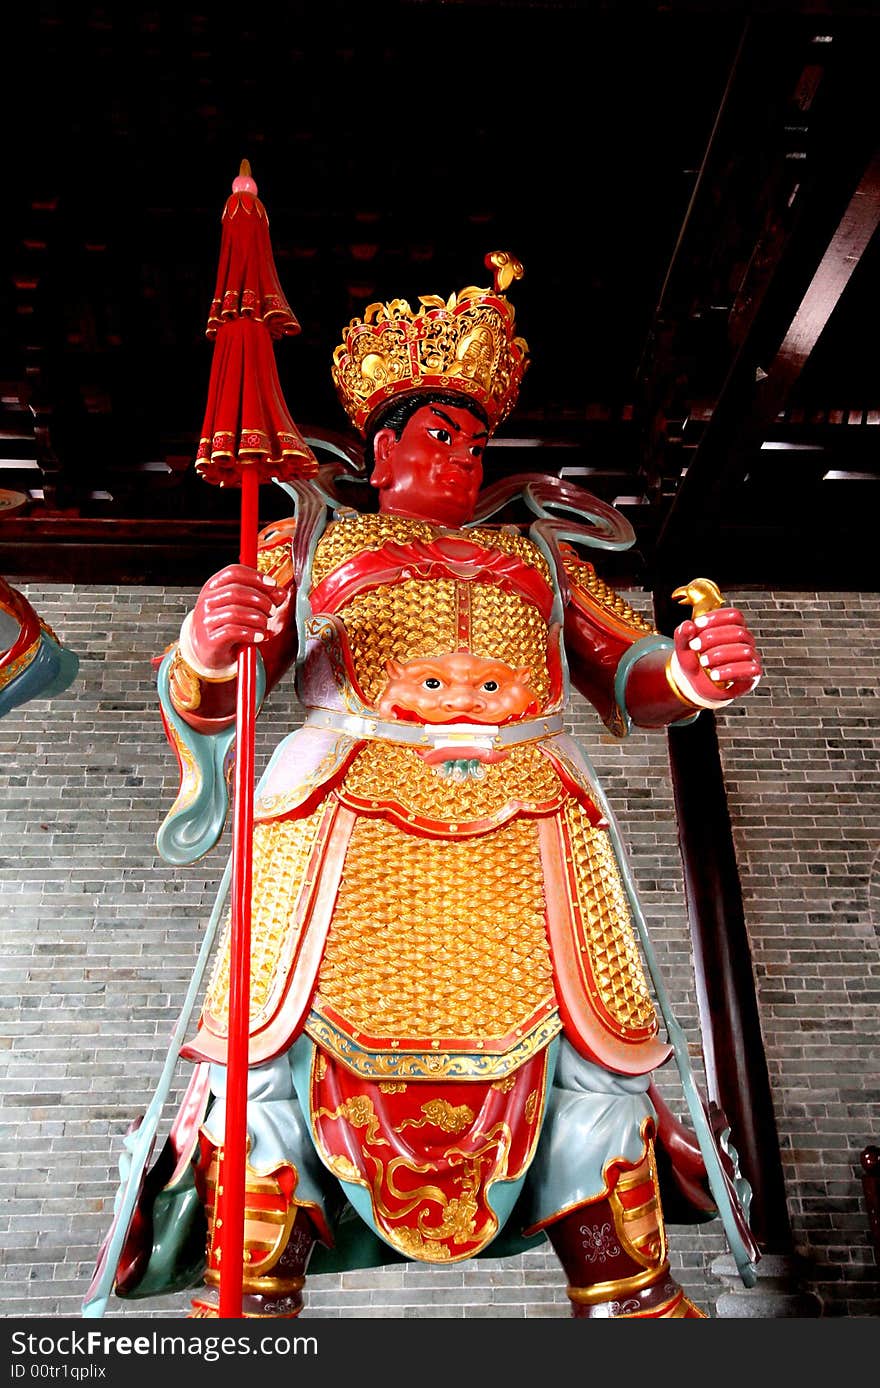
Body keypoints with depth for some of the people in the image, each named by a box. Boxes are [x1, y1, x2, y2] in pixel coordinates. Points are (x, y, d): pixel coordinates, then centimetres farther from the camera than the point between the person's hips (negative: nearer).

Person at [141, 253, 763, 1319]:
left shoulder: (539, 550, 30)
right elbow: (200, 700, 15)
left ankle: (627, 1299, 7)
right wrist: (208, 648, -10)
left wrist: (692, 673, -1)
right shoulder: (313, 537, 24)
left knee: (588, 1040, -6)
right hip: (346, 807, -1)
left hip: (530, 820, 2)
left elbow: (628, 671, 23)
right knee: (285, 1031, -12)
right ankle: (248, 1299, 2)